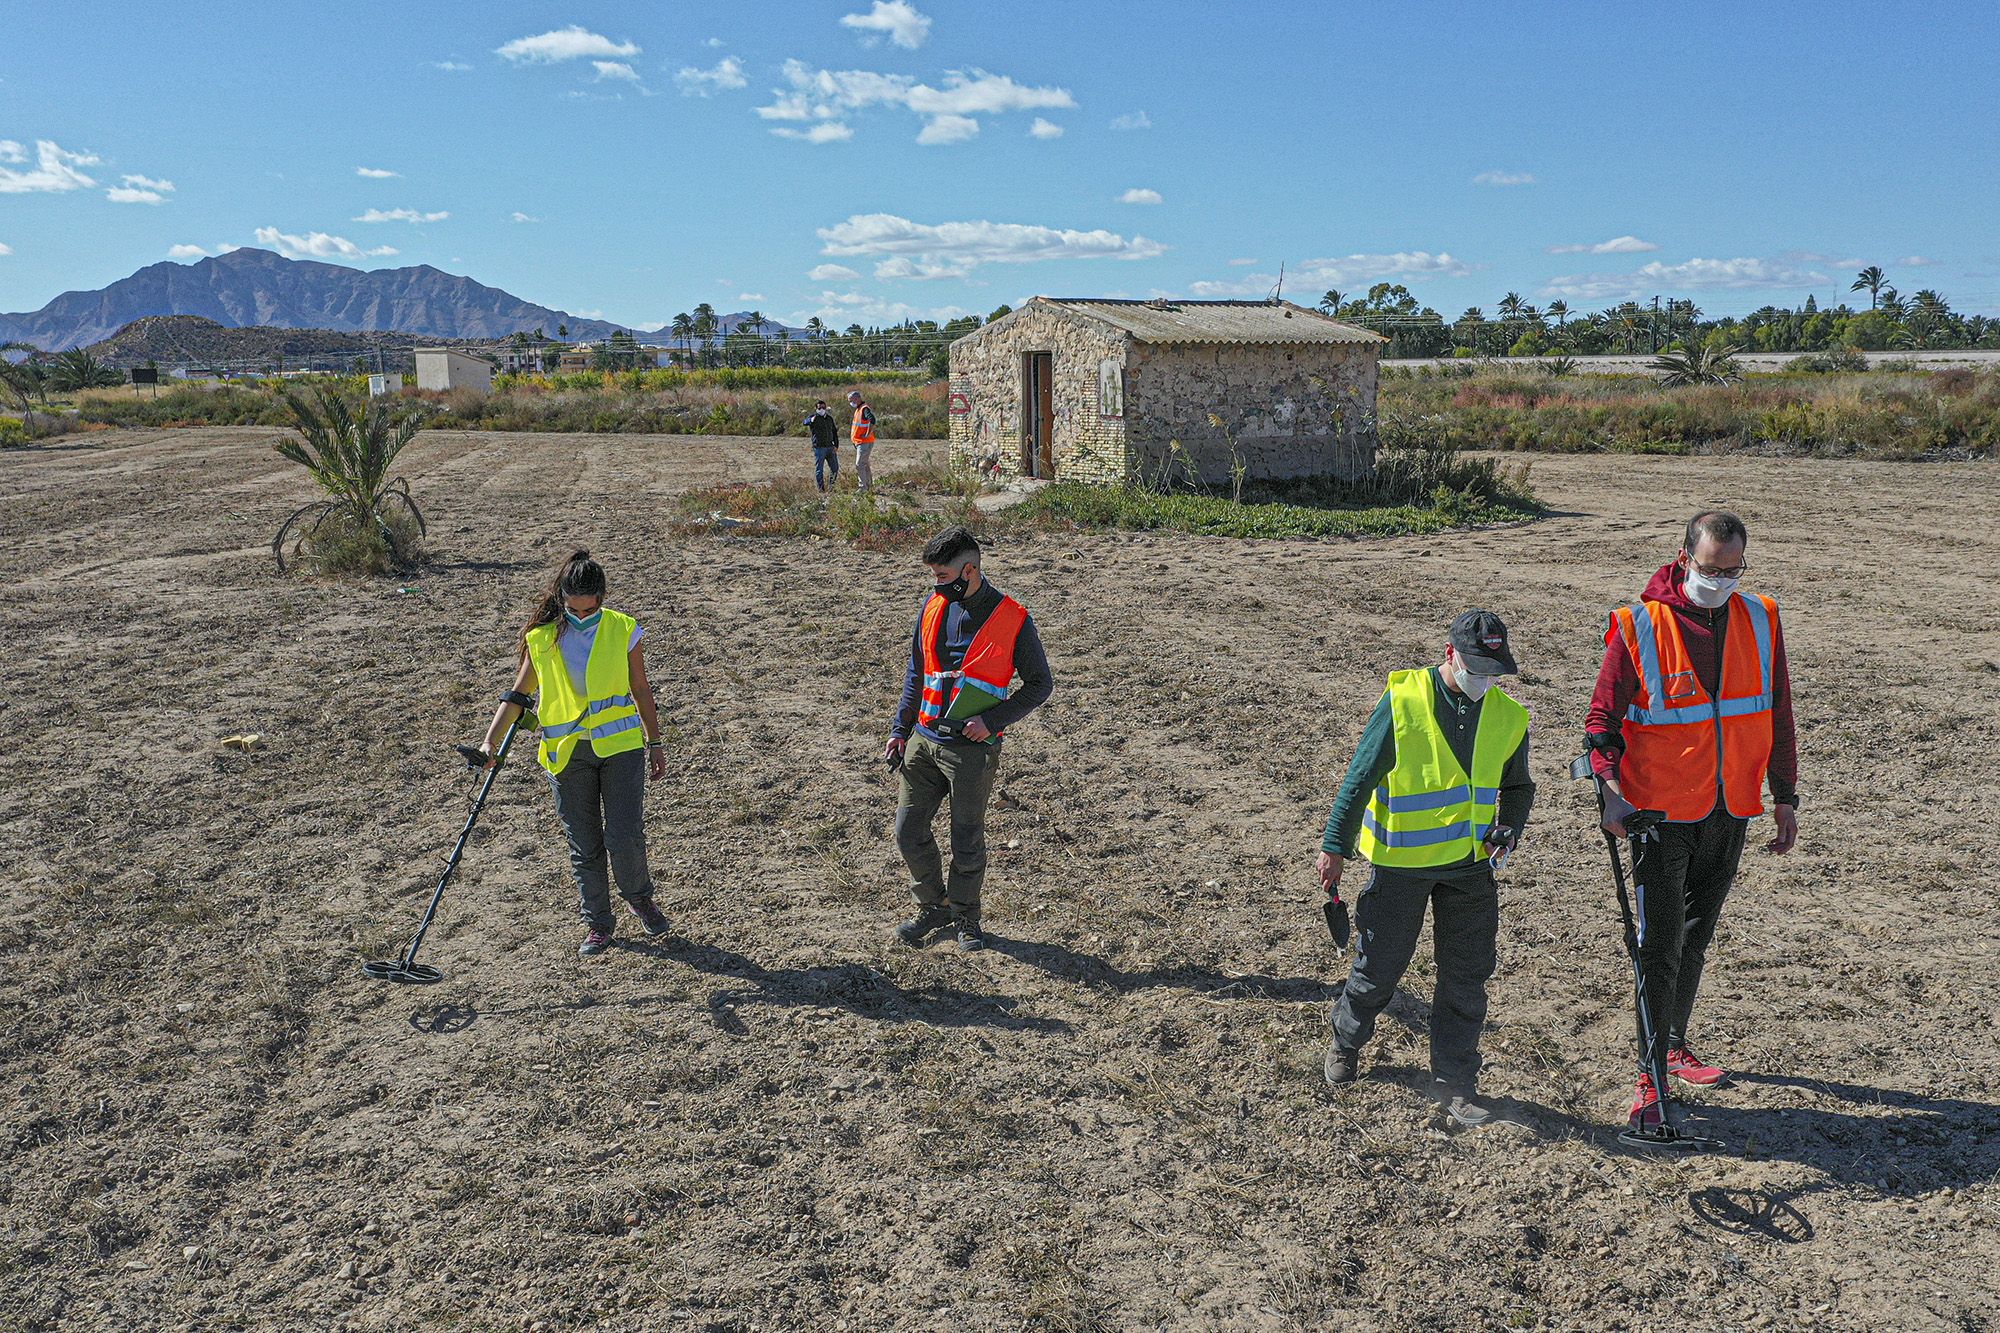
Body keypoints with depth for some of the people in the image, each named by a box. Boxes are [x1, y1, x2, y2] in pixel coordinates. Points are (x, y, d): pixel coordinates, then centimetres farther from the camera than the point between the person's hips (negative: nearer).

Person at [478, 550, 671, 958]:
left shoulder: (623, 630, -3)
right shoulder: (541, 637, -1)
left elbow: (641, 690, 6)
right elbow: (518, 694, 6)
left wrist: (655, 744, 8)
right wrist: (491, 741, -5)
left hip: (620, 745, -1)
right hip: (567, 753, 2)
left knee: (624, 837, -8)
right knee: (584, 845, 7)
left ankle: (639, 898, 22)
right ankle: (597, 923, 23)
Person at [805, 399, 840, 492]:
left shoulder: (829, 418, 14)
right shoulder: (814, 418, -3)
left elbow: (834, 432, 19)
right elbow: (805, 422, -25)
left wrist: (836, 445, 7)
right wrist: (811, 420, -49)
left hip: (830, 447, 5)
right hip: (819, 448, -5)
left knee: (835, 468, 7)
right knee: (819, 469, -3)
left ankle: (831, 486, 21)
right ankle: (821, 489, 2)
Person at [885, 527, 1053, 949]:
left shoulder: (1013, 620, -10)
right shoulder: (933, 605, 5)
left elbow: (1039, 684, -3)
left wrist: (991, 720, -15)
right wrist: (900, 729, 10)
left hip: (972, 749, -5)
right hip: (923, 740, 5)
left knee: (967, 840, 7)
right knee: (909, 831, 7)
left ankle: (965, 916, 28)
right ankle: (933, 906, 28)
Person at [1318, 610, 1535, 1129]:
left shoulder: (1508, 716, 1)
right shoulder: (1403, 702, -14)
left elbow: (1517, 786, 17)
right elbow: (1359, 778, -8)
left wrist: (1509, 827, -3)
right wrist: (1335, 847, -6)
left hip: (1471, 867, 4)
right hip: (1401, 863, -4)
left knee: (1466, 975, 7)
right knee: (1380, 964, 9)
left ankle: (1454, 1080, 20)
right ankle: (1346, 1041, 35)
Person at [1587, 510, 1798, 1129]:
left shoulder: (1761, 621, 1)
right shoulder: (1638, 626, -12)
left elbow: (1777, 716, 10)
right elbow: (1603, 717, -9)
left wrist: (1785, 796, 10)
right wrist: (1612, 788, -23)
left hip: (1731, 811, 5)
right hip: (1662, 812, -4)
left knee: (1697, 933, 19)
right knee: (1660, 944, -3)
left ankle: (1677, 1043, 36)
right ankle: (1649, 1072, 7)